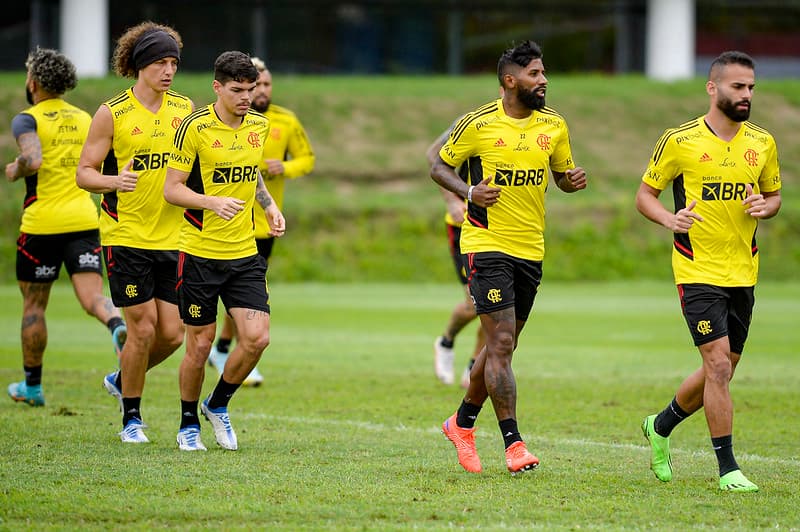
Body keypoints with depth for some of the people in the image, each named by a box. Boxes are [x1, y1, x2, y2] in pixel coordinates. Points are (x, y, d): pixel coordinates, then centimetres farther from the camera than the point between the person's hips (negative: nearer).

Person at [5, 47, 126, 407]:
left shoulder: (28, 119, -6)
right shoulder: (85, 119, 12)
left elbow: (32, 160, -23)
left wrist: (14, 171, -4)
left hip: (41, 224, -3)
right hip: (84, 220, 4)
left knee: (34, 304, 12)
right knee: (92, 298, -5)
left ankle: (32, 386, 21)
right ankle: (116, 325, -40)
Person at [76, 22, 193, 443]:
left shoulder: (184, 109, 7)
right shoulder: (112, 113, -6)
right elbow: (84, 172, -4)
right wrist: (114, 181, -25)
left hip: (172, 236, 4)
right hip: (125, 235, -4)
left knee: (172, 333, 1)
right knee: (143, 327, -6)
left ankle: (123, 379, 29)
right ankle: (131, 417, 12)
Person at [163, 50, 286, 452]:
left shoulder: (260, 126, 7)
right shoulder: (196, 127, -11)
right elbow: (171, 189, -10)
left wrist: (269, 206, 7)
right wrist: (213, 202, -26)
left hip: (244, 252, 4)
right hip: (199, 252, -4)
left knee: (256, 338, -7)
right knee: (200, 344, 2)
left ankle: (218, 405, 18)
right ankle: (188, 424, 23)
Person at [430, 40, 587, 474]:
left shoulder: (553, 125, 5)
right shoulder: (478, 124, -8)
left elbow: (561, 174, 17)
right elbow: (440, 168, 2)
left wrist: (573, 181, -6)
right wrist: (468, 192, -17)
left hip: (530, 250, 6)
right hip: (487, 244, -6)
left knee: (502, 346, 13)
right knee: (501, 344, -12)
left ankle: (463, 423, 32)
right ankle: (513, 444, -10)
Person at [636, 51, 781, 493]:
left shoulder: (762, 143, 6)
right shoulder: (678, 141, -6)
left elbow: (774, 194, 18)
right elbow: (645, 195, 1)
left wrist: (765, 206, -7)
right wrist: (669, 219, -19)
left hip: (743, 272, 5)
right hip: (698, 271, -5)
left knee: (721, 371, 11)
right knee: (718, 363, -15)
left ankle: (661, 426, 37)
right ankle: (727, 468, -7)